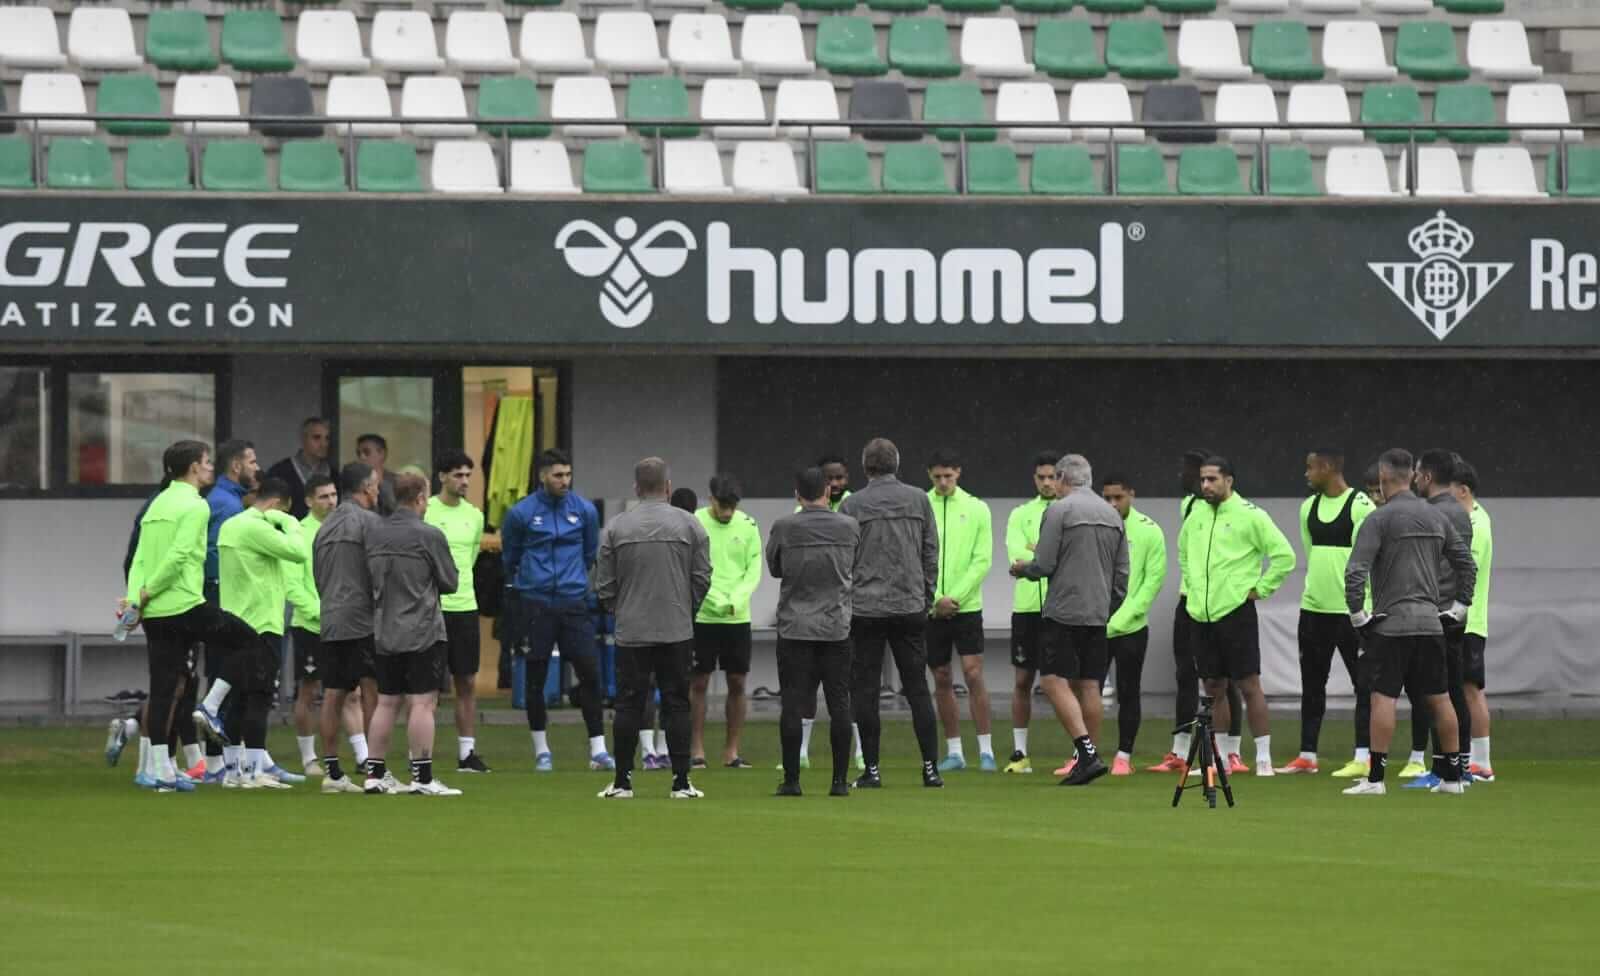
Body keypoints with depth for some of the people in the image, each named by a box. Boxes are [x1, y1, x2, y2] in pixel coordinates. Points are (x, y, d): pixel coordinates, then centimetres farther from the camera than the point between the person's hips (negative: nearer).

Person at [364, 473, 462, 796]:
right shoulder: (429, 536, -11)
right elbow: (451, 582, -3)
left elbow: (370, 576, 11)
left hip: (385, 632, 6)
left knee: (387, 702, 12)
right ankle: (422, 777, -6)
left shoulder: (374, 534, 5)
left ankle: (375, 773, 14)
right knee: (422, 703, -4)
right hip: (423, 630, -6)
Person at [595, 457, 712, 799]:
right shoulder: (689, 525, -1)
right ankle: (681, 782, 0)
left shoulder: (616, 528, 0)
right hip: (677, 631, 0)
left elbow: (604, 585, 2)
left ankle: (623, 781, 3)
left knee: (628, 704, 3)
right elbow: (702, 578, 2)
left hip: (631, 631, 0)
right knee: (676, 705, 2)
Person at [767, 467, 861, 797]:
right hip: (837, 627, 1)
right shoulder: (849, 527, -1)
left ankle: (791, 780, 0)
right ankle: (840, 780, 4)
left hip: (794, 627, -1)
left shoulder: (784, 528, -7)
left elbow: (774, 568, 8)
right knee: (839, 704, 4)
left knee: (792, 705, 1)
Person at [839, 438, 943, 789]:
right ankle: (930, 767, 1)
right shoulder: (918, 500, 4)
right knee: (917, 688, 6)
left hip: (865, 610, -2)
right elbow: (931, 553, 6)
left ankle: (871, 770, 0)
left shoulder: (852, 506, -2)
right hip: (910, 608, 2)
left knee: (864, 691, 3)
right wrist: (926, 596, 15)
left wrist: (842, 602, 10)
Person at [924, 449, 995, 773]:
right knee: (942, 680, 6)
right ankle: (954, 752, 13)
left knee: (974, 674, -8)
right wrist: (935, 599, -10)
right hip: (930, 609, 2)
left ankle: (986, 750, -4)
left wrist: (955, 597, -11)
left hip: (967, 605, -2)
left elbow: (982, 561, -3)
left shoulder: (976, 509, 0)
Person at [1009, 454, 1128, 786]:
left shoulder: (1059, 510, -7)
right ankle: (1087, 760, 9)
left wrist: (1021, 568, 11)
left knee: (1055, 681, -7)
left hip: (1064, 612, -7)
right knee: (1089, 685, 9)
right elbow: (1122, 573, 14)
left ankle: (1088, 753, -20)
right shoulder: (1112, 514, 13)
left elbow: (1044, 565, -10)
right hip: (1098, 614, 7)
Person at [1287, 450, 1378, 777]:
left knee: (1363, 683, -3)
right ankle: (1307, 757, 17)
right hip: (1313, 608, 7)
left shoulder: (1361, 506, -11)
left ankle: (1363, 758, -3)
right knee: (1312, 684, 11)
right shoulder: (1309, 507, 11)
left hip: (1350, 610, -7)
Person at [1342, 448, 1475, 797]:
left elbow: (1355, 571, -16)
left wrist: (1357, 614, -6)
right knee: (1439, 698, 10)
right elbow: (1466, 563, 15)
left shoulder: (1379, 519, -8)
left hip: (1391, 624, -5)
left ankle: (1375, 778, -9)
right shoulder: (1436, 517, 10)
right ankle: (1452, 776, 14)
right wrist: (1459, 607, 22)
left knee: (1383, 697, -5)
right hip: (1430, 621, 5)